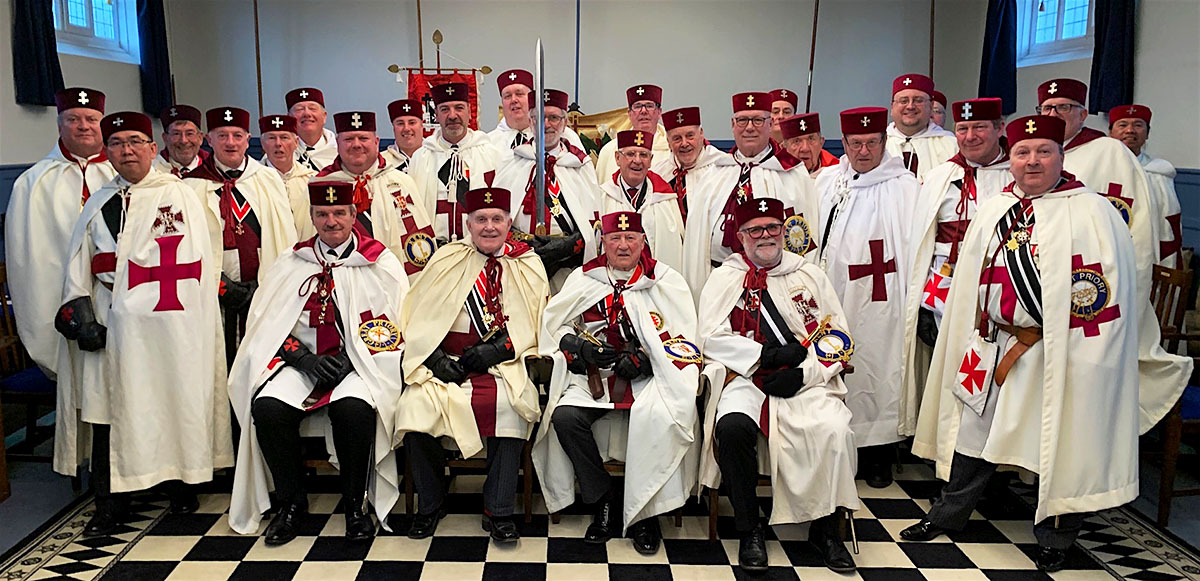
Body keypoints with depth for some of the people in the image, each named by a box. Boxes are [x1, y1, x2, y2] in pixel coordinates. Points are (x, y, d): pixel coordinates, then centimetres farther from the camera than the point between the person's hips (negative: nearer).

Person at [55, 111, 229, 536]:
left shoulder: (180, 195, 4)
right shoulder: (98, 204, 17)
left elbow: (194, 263, -5)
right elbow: (78, 265, 15)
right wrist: (80, 314, 2)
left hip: (169, 327, -3)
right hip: (112, 327, 4)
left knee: (175, 406, 2)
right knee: (112, 410, 3)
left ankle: (180, 488, 19)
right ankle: (110, 505, 13)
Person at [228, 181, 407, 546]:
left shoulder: (380, 262, 5)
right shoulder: (292, 263, 14)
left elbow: (393, 324, -3)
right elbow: (269, 322, 9)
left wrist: (347, 359, -13)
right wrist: (303, 357, -8)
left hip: (359, 364, -3)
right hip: (303, 361, 3)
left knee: (353, 408, -35)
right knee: (267, 407, -26)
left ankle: (354, 504, -12)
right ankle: (291, 502, -5)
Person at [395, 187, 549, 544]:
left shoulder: (527, 265, 8)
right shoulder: (447, 260, 8)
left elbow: (536, 325, 2)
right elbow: (419, 318, 5)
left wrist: (498, 349, -13)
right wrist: (435, 359, -10)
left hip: (504, 365, -1)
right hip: (447, 363, 1)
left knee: (513, 405, -32)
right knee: (415, 406, -25)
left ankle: (498, 511, -16)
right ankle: (430, 505, -2)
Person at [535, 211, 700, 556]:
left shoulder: (666, 281, 6)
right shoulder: (584, 278, 13)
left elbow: (685, 344, 0)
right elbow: (553, 324, 12)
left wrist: (644, 359, -16)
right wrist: (580, 346, -8)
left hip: (649, 378, -2)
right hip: (594, 376, 3)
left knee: (656, 419, -34)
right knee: (564, 415, -26)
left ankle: (643, 513, -13)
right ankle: (604, 503, -9)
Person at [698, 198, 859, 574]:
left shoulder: (811, 275, 15)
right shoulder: (725, 278, 11)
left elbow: (839, 338, 9)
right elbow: (711, 338, -1)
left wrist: (803, 374, -9)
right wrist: (768, 355, -12)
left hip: (805, 381, 1)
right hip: (745, 377, -1)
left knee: (834, 430, -27)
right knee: (732, 426, -32)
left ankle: (825, 528, -5)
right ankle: (749, 530, -12)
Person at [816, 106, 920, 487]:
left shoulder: (904, 186, 0)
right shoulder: (827, 182, 12)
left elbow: (914, 243, -3)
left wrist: (910, 297, -8)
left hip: (878, 302, -4)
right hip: (831, 296, 4)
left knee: (877, 373, 0)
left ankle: (879, 459, 13)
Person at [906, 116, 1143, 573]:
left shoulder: (1090, 213, -8)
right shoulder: (993, 211, 9)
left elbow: (1099, 293, -12)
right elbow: (971, 283, 16)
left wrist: (1032, 338, -14)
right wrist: (995, 334, 6)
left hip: (1053, 352, -5)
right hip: (990, 345, 5)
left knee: (1056, 442, 4)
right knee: (974, 428, 13)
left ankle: (1054, 538, 23)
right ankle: (947, 515, 29)